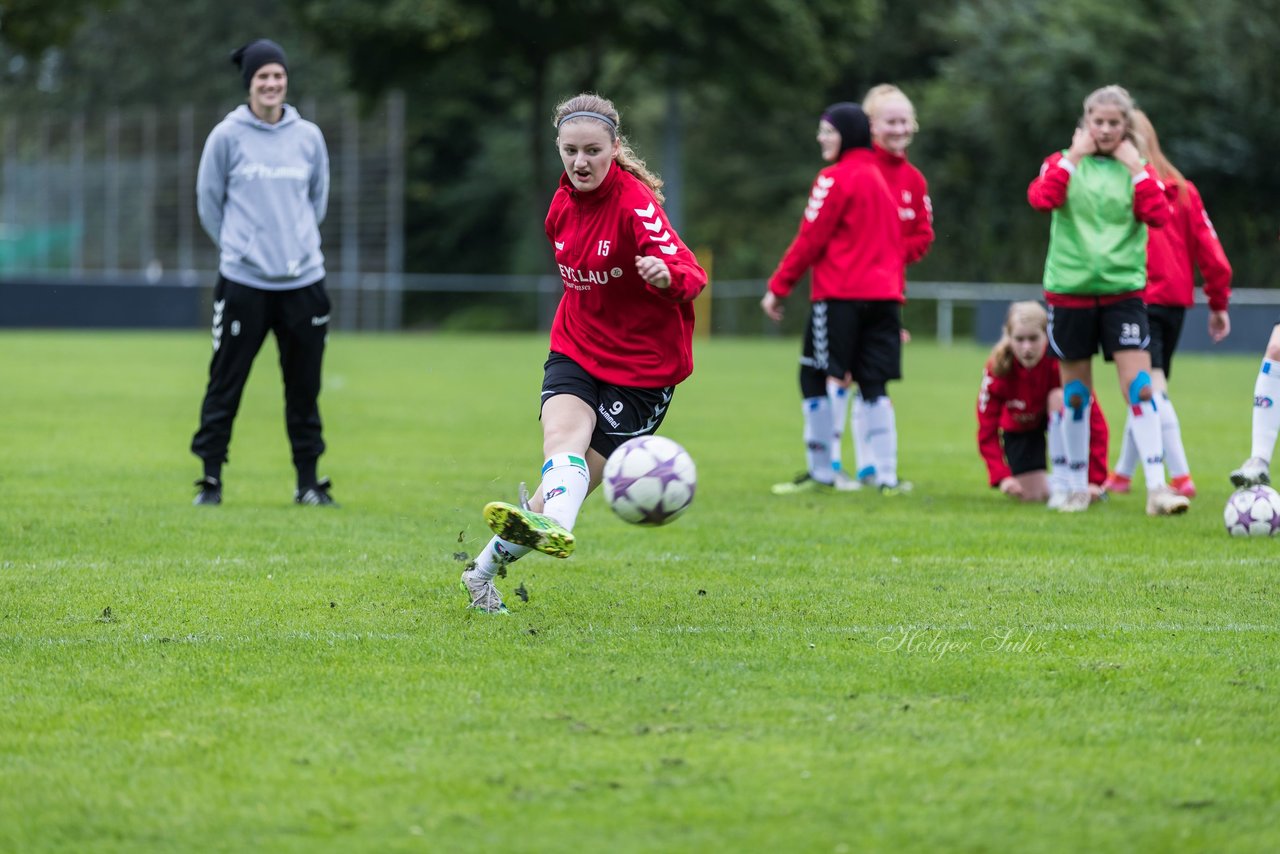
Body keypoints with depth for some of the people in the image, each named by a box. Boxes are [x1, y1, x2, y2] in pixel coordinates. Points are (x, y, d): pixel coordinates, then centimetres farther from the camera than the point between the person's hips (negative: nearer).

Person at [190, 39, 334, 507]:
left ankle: (308, 481, 14)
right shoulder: (227, 136, -2)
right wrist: (238, 246, 8)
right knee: (225, 384, -1)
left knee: (304, 387, 6)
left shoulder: (309, 136, 6)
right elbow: (208, 201, 6)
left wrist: (299, 244, 13)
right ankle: (211, 478, 8)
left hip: (303, 281, 3)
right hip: (243, 282, -2)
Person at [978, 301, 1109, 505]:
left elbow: (1095, 421, -34)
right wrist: (1002, 477, -37)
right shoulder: (996, 370, -31)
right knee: (1034, 495, -13)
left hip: (1057, 417, -1)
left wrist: (1095, 479, -39)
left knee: (1059, 396, -35)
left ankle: (1062, 481, -28)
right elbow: (987, 431, -24)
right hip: (1018, 427, 1)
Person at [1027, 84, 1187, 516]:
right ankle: (1078, 488, 19)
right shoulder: (1064, 163, 5)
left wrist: (1135, 166, -10)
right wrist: (1074, 157, -13)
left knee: (1140, 386, -12)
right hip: (1069, 290, 0)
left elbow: (1159, 215, -12)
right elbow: (1041, 198, -16)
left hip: (1122, 290, 0)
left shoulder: (1137, 170, 6)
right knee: (1075, 393, 8)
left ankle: (1156, 488, -14)